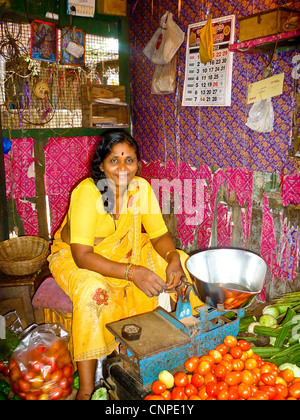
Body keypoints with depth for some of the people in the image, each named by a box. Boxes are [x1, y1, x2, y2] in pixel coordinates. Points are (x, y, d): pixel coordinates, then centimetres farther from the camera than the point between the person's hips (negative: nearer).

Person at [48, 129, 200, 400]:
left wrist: (173, 258, -28)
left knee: (181, 264, -11)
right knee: (94, 291, -36)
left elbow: (159, 235, -5)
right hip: (76, 258, -4)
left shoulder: (141, 187, -12)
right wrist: (132, 272, -42)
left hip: (125, 250, 5)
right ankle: (86, 389, -21)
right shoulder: (87, 192, -27)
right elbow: (82, 255, -31)